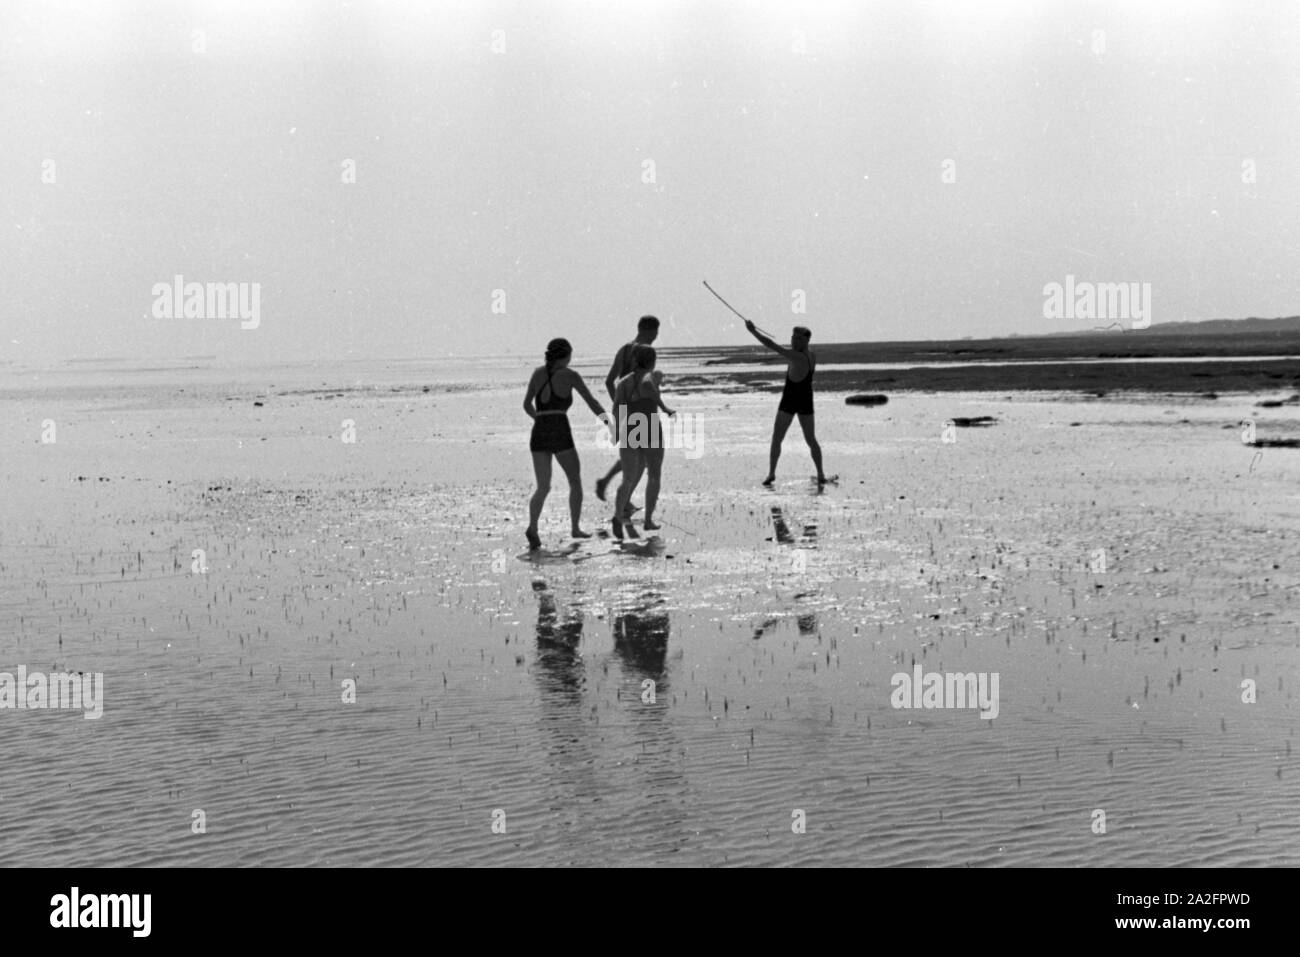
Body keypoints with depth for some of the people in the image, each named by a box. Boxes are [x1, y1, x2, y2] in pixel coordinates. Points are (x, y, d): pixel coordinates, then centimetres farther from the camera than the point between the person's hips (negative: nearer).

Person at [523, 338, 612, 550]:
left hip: (539, 436, 4)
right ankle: (575, 528, 17)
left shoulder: (538, 372, 13)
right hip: (561, 435, -4)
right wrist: (608, 423, 3)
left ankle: (532, 527, -19)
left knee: (543, 487, 5)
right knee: (575, 482, 17)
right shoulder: (570, 375, 2)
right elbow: (591, 401, -1)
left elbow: (527, 404, 17)